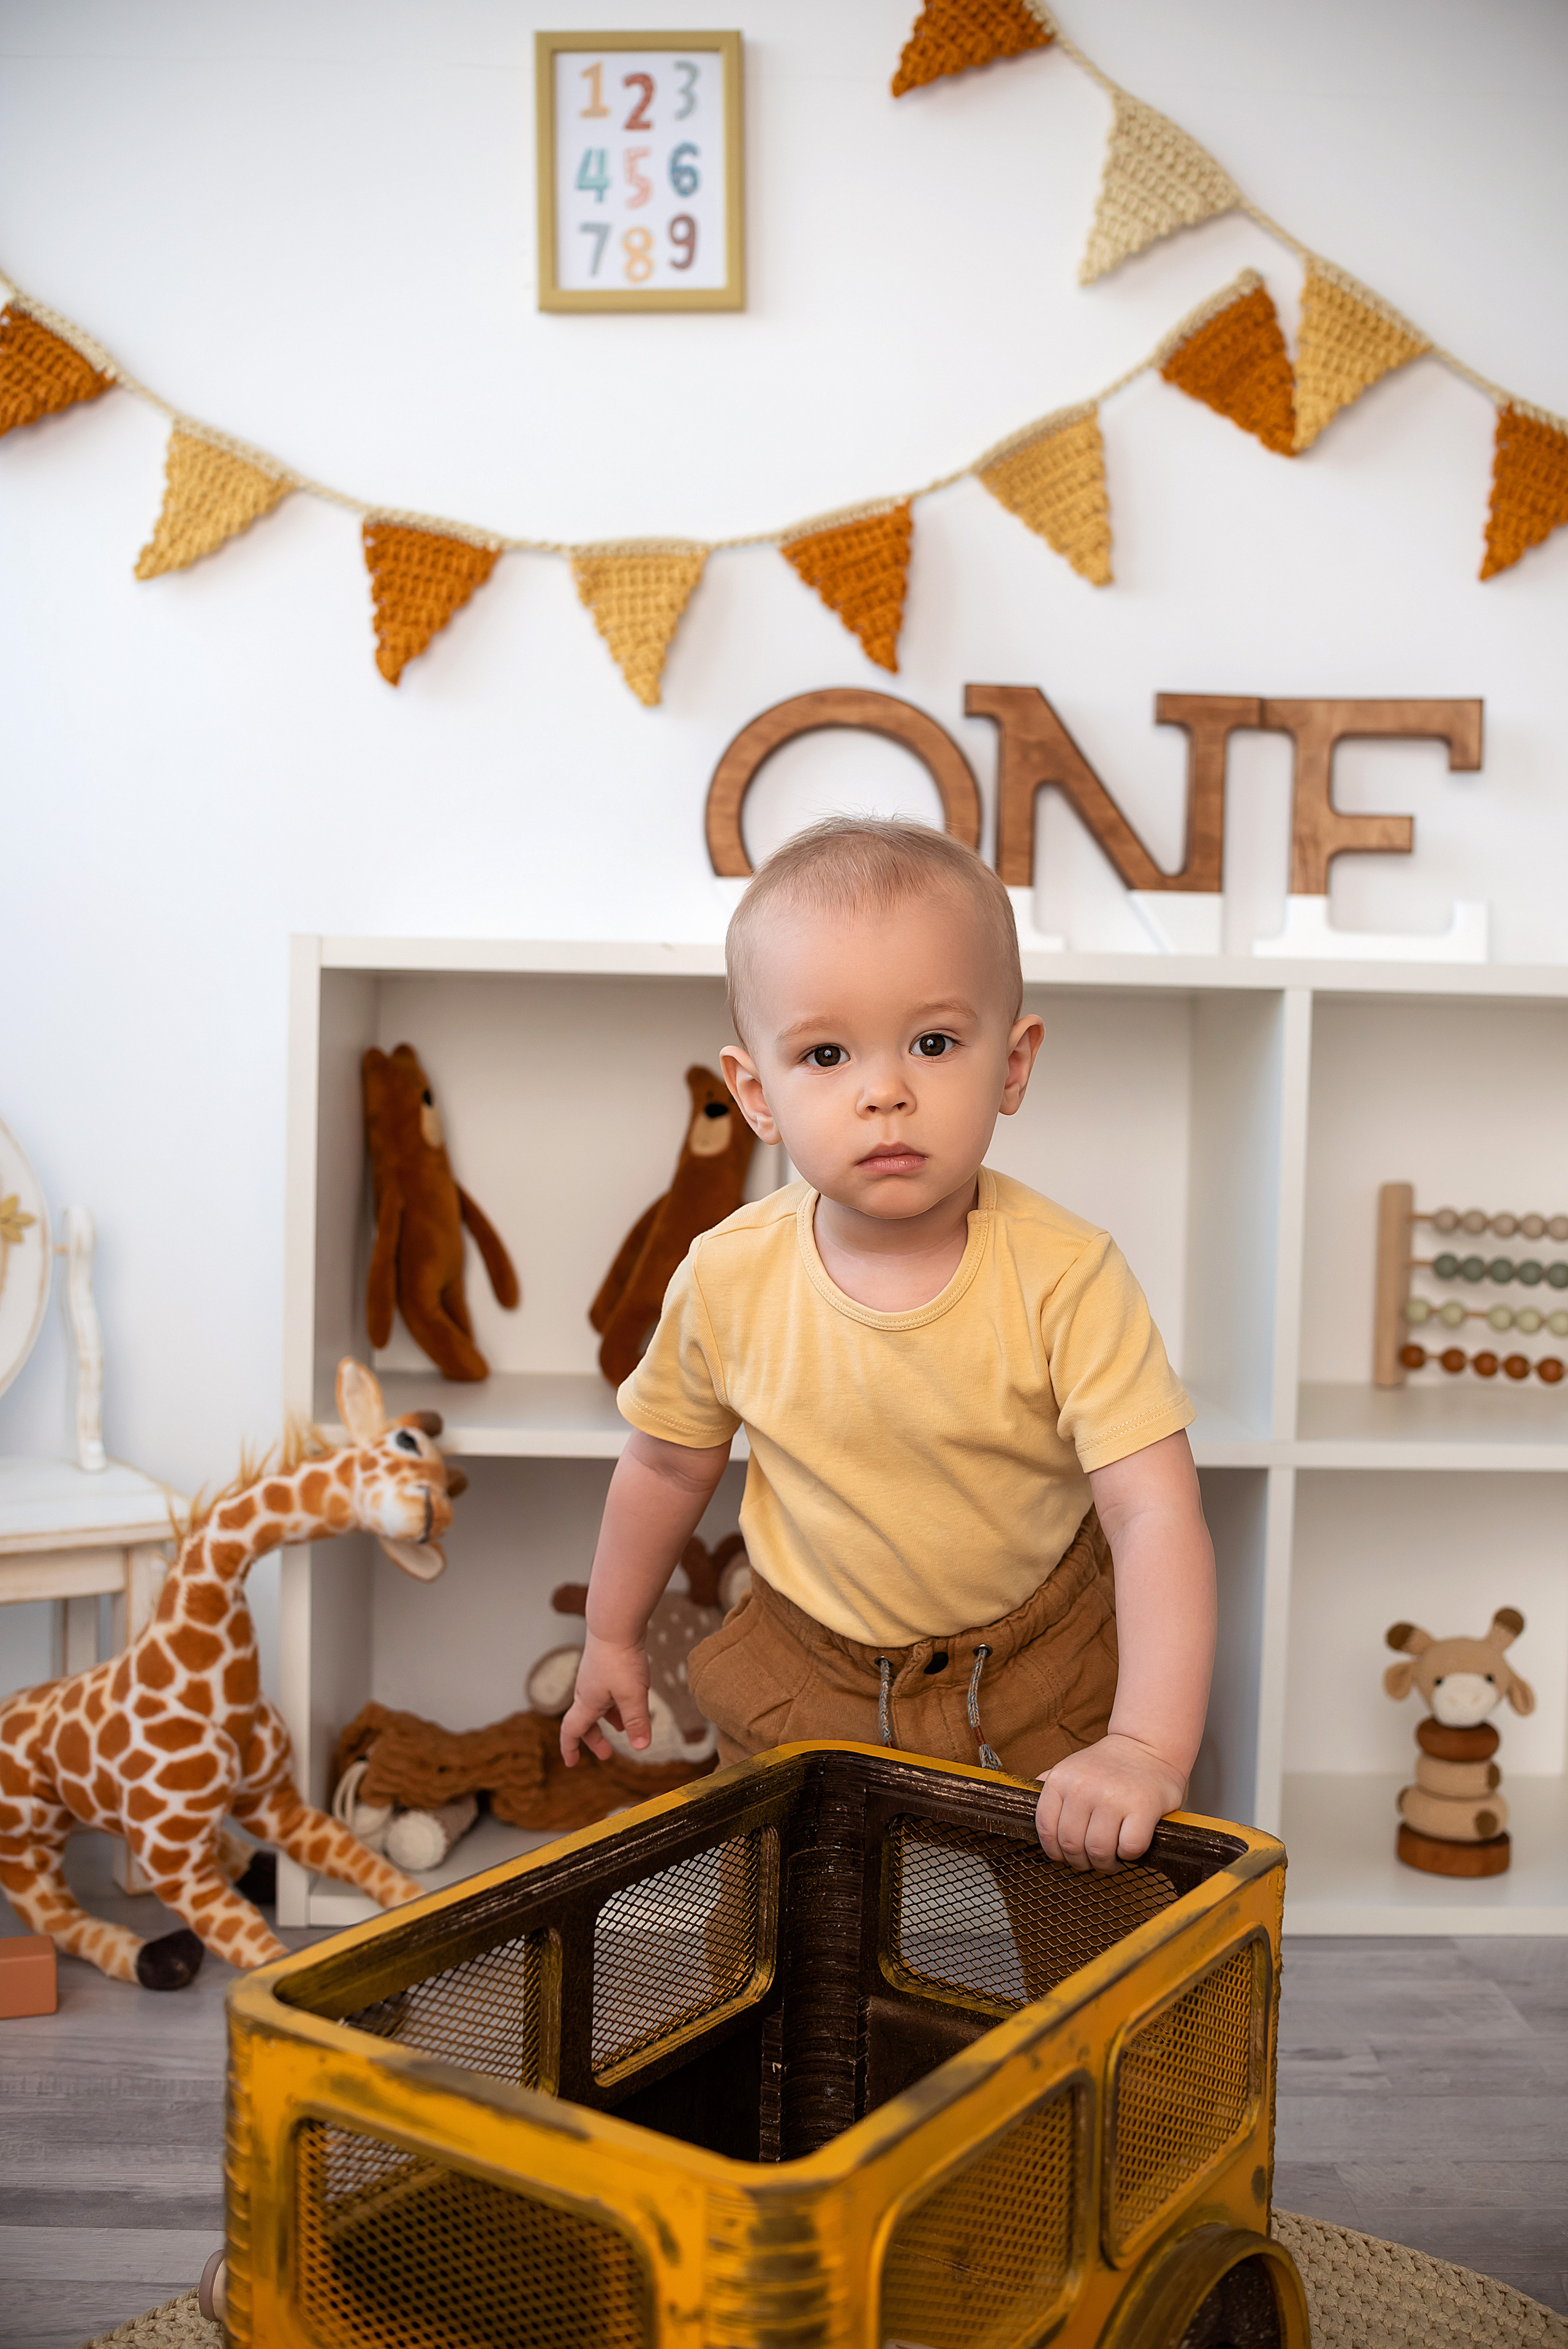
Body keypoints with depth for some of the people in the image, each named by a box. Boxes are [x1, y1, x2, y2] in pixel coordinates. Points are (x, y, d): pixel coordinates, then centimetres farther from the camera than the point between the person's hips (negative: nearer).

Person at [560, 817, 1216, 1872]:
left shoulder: (1064, 1276, -24)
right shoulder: (729, 1279, -16)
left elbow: (1157, 1516, -27)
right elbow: (668, 1466, 2)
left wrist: (1148, 1748, -38)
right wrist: (613, 1637, 15)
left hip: (1037, 1682, -1)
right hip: (807, 1685, 2)